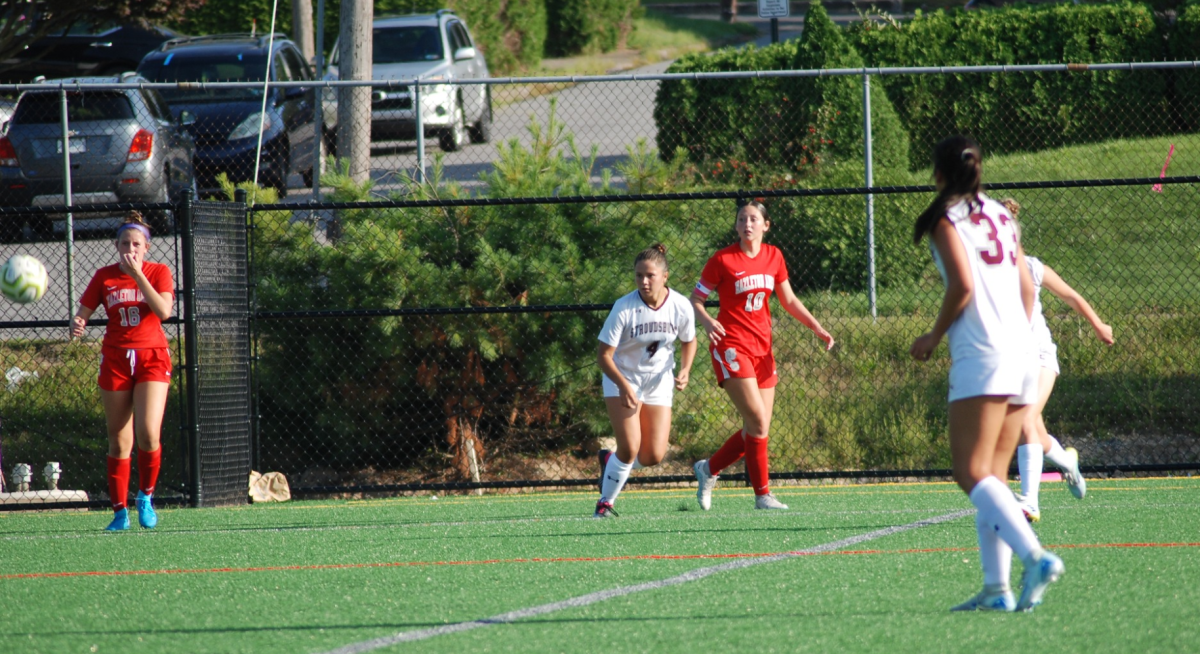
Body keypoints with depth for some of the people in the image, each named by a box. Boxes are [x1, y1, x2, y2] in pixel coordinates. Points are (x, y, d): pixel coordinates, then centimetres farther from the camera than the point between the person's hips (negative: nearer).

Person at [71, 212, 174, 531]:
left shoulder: (159, 273, 0)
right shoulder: (104, 277, 3)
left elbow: (163, 311, -16)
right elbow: (82, 312, 4)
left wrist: (137, 275, -18)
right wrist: (76, 324, -20)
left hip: (152, 357, -1)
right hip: (115, 360, 1)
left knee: (148, 433, -18)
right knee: (119, 442, 1)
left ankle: (145, 496, 6)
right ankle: (120, 511, 9)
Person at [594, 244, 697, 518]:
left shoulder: (680, 306, -13)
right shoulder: (624, 308, -22)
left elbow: (689, 341, 7)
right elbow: (604, 355, -18)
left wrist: (684, 371, -10)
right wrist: (624, 386, -31)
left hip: (659, 382, 3)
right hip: (623, 379, -3)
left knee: (653, 457, -2)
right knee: (630, 447, -17)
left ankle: (610, 462, 29)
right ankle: (605, 503, 3)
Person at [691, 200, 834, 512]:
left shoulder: (774, 257, 8)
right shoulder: (723, 260, -8)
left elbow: (789, 301, 17)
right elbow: (694, 299, -4)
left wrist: (817, 328, 6)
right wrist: (706, 321, -24)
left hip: (762, 349, 6)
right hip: (731, 346, -6)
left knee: (758, 430, 5)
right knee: (758, 422, -16)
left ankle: (709, 468, 26)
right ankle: (762, 494, -8)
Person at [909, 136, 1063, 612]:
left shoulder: (945, 218, -3)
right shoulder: (1001, 216, 18)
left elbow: (962, 285, -13)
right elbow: (1027, 287, 17)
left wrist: (935, 336, -1)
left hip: (980, 356, -8)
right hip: (1021, 354, 8)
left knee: (972, 473, -11)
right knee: (992, 475, 10)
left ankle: (1034, 556, -29)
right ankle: (997, 587, 1)